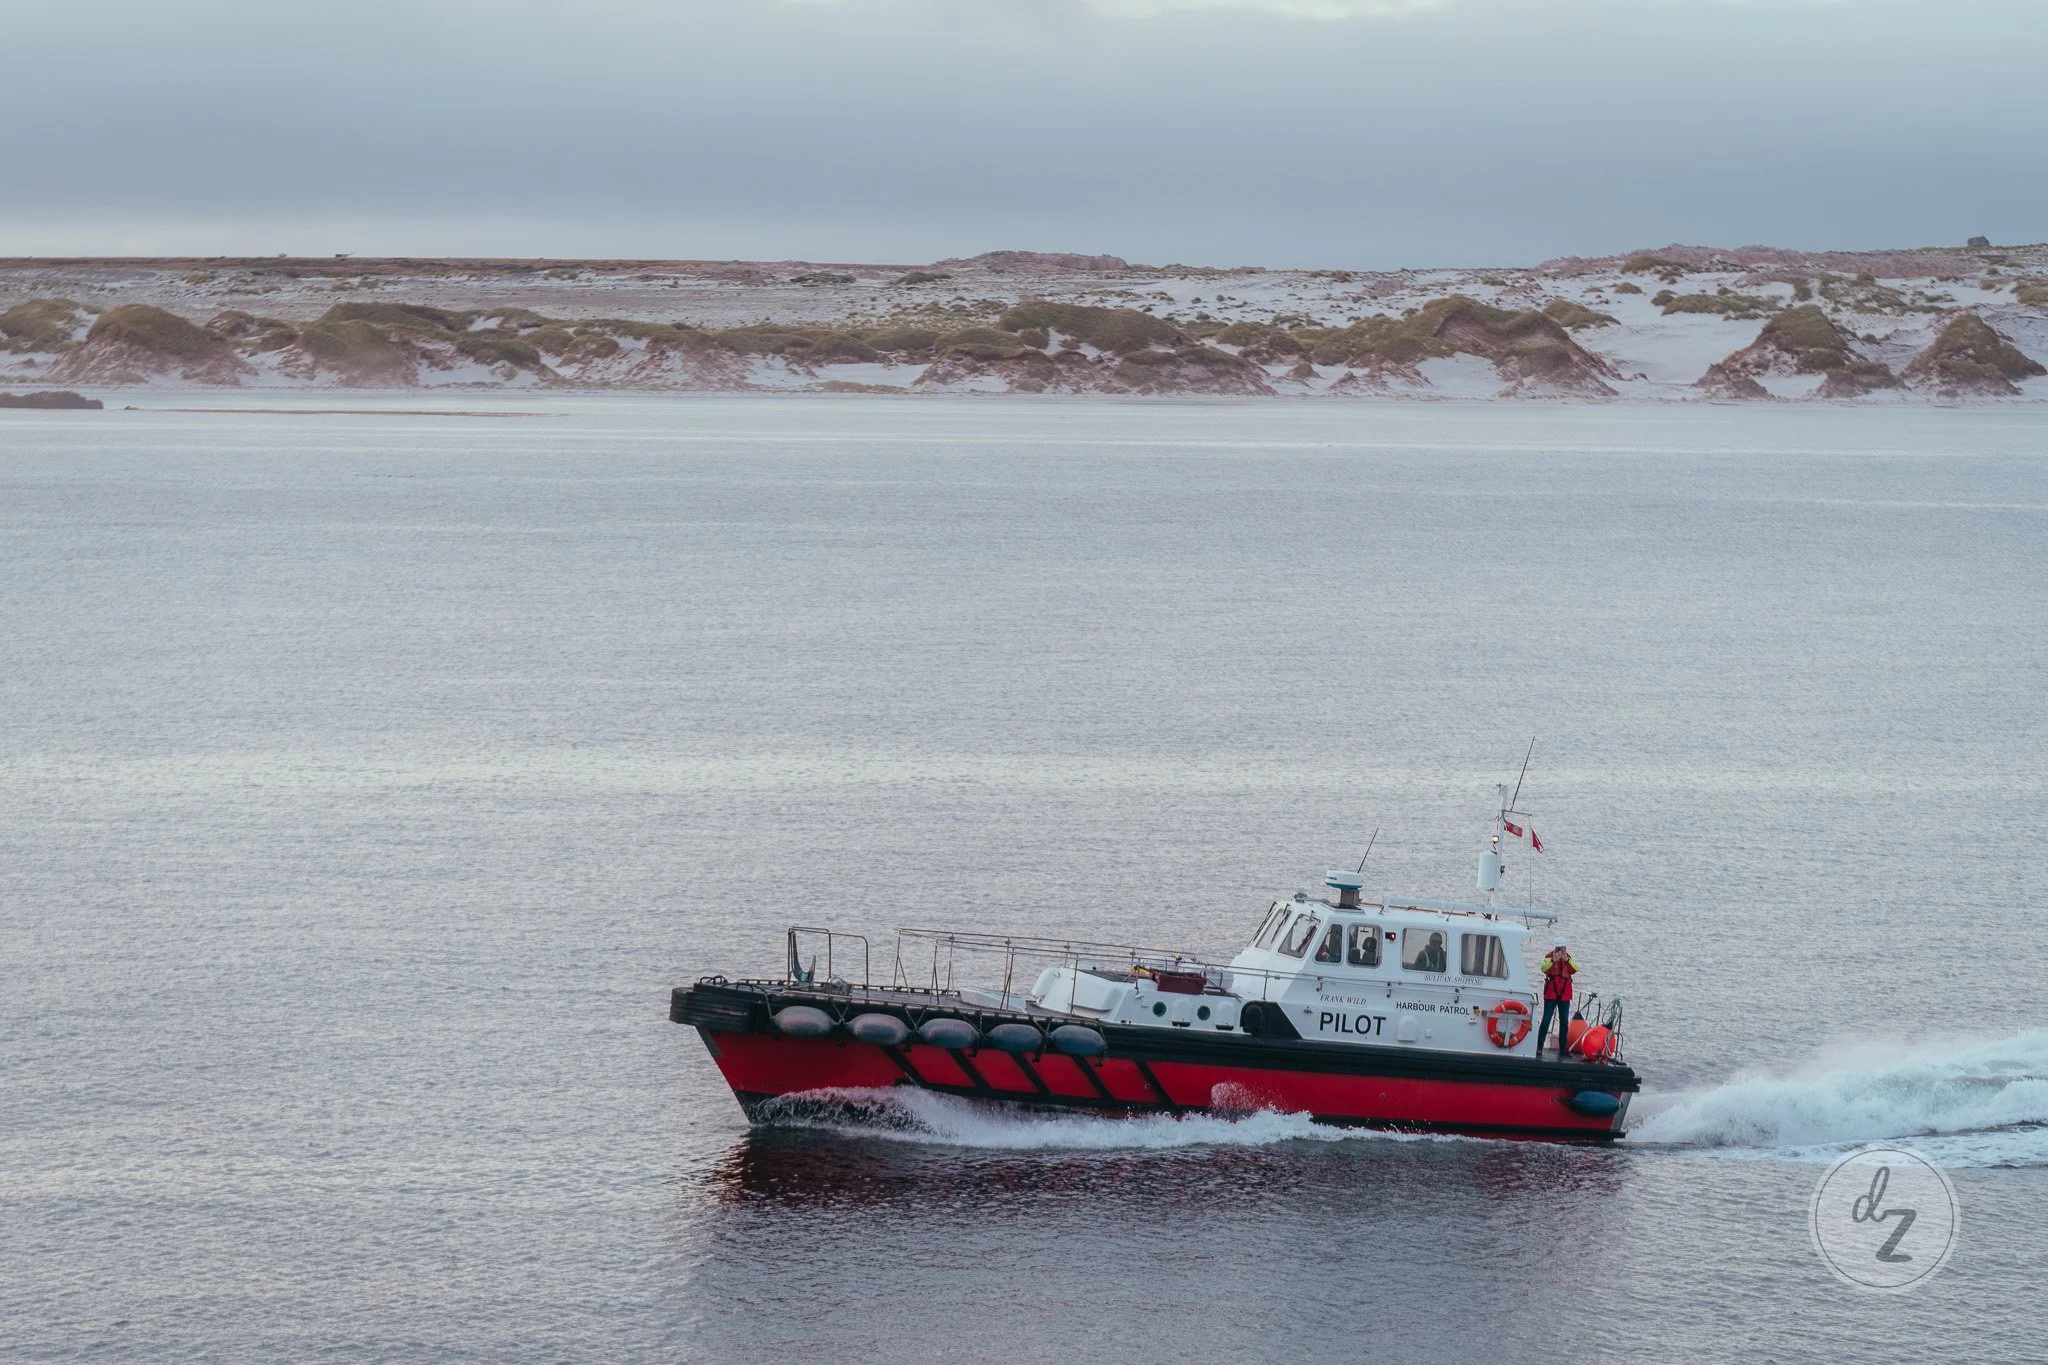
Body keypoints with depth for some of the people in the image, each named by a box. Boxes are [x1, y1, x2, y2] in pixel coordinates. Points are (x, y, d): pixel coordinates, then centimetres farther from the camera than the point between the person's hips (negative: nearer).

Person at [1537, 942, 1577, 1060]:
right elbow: (1544, 969, -20)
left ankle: (1562, 1049, 12)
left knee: (1564, 1022, 5)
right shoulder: (1549, 957, -2)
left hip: (1564, 994, 3)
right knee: (1546, 1020, -5)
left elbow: (1574, 970, -10)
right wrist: (1554, 960, -33)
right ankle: (1539, 1047, -1)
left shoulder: (1568, 958, 7)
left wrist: (1567, 960, -23)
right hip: (1551, 993, -3)